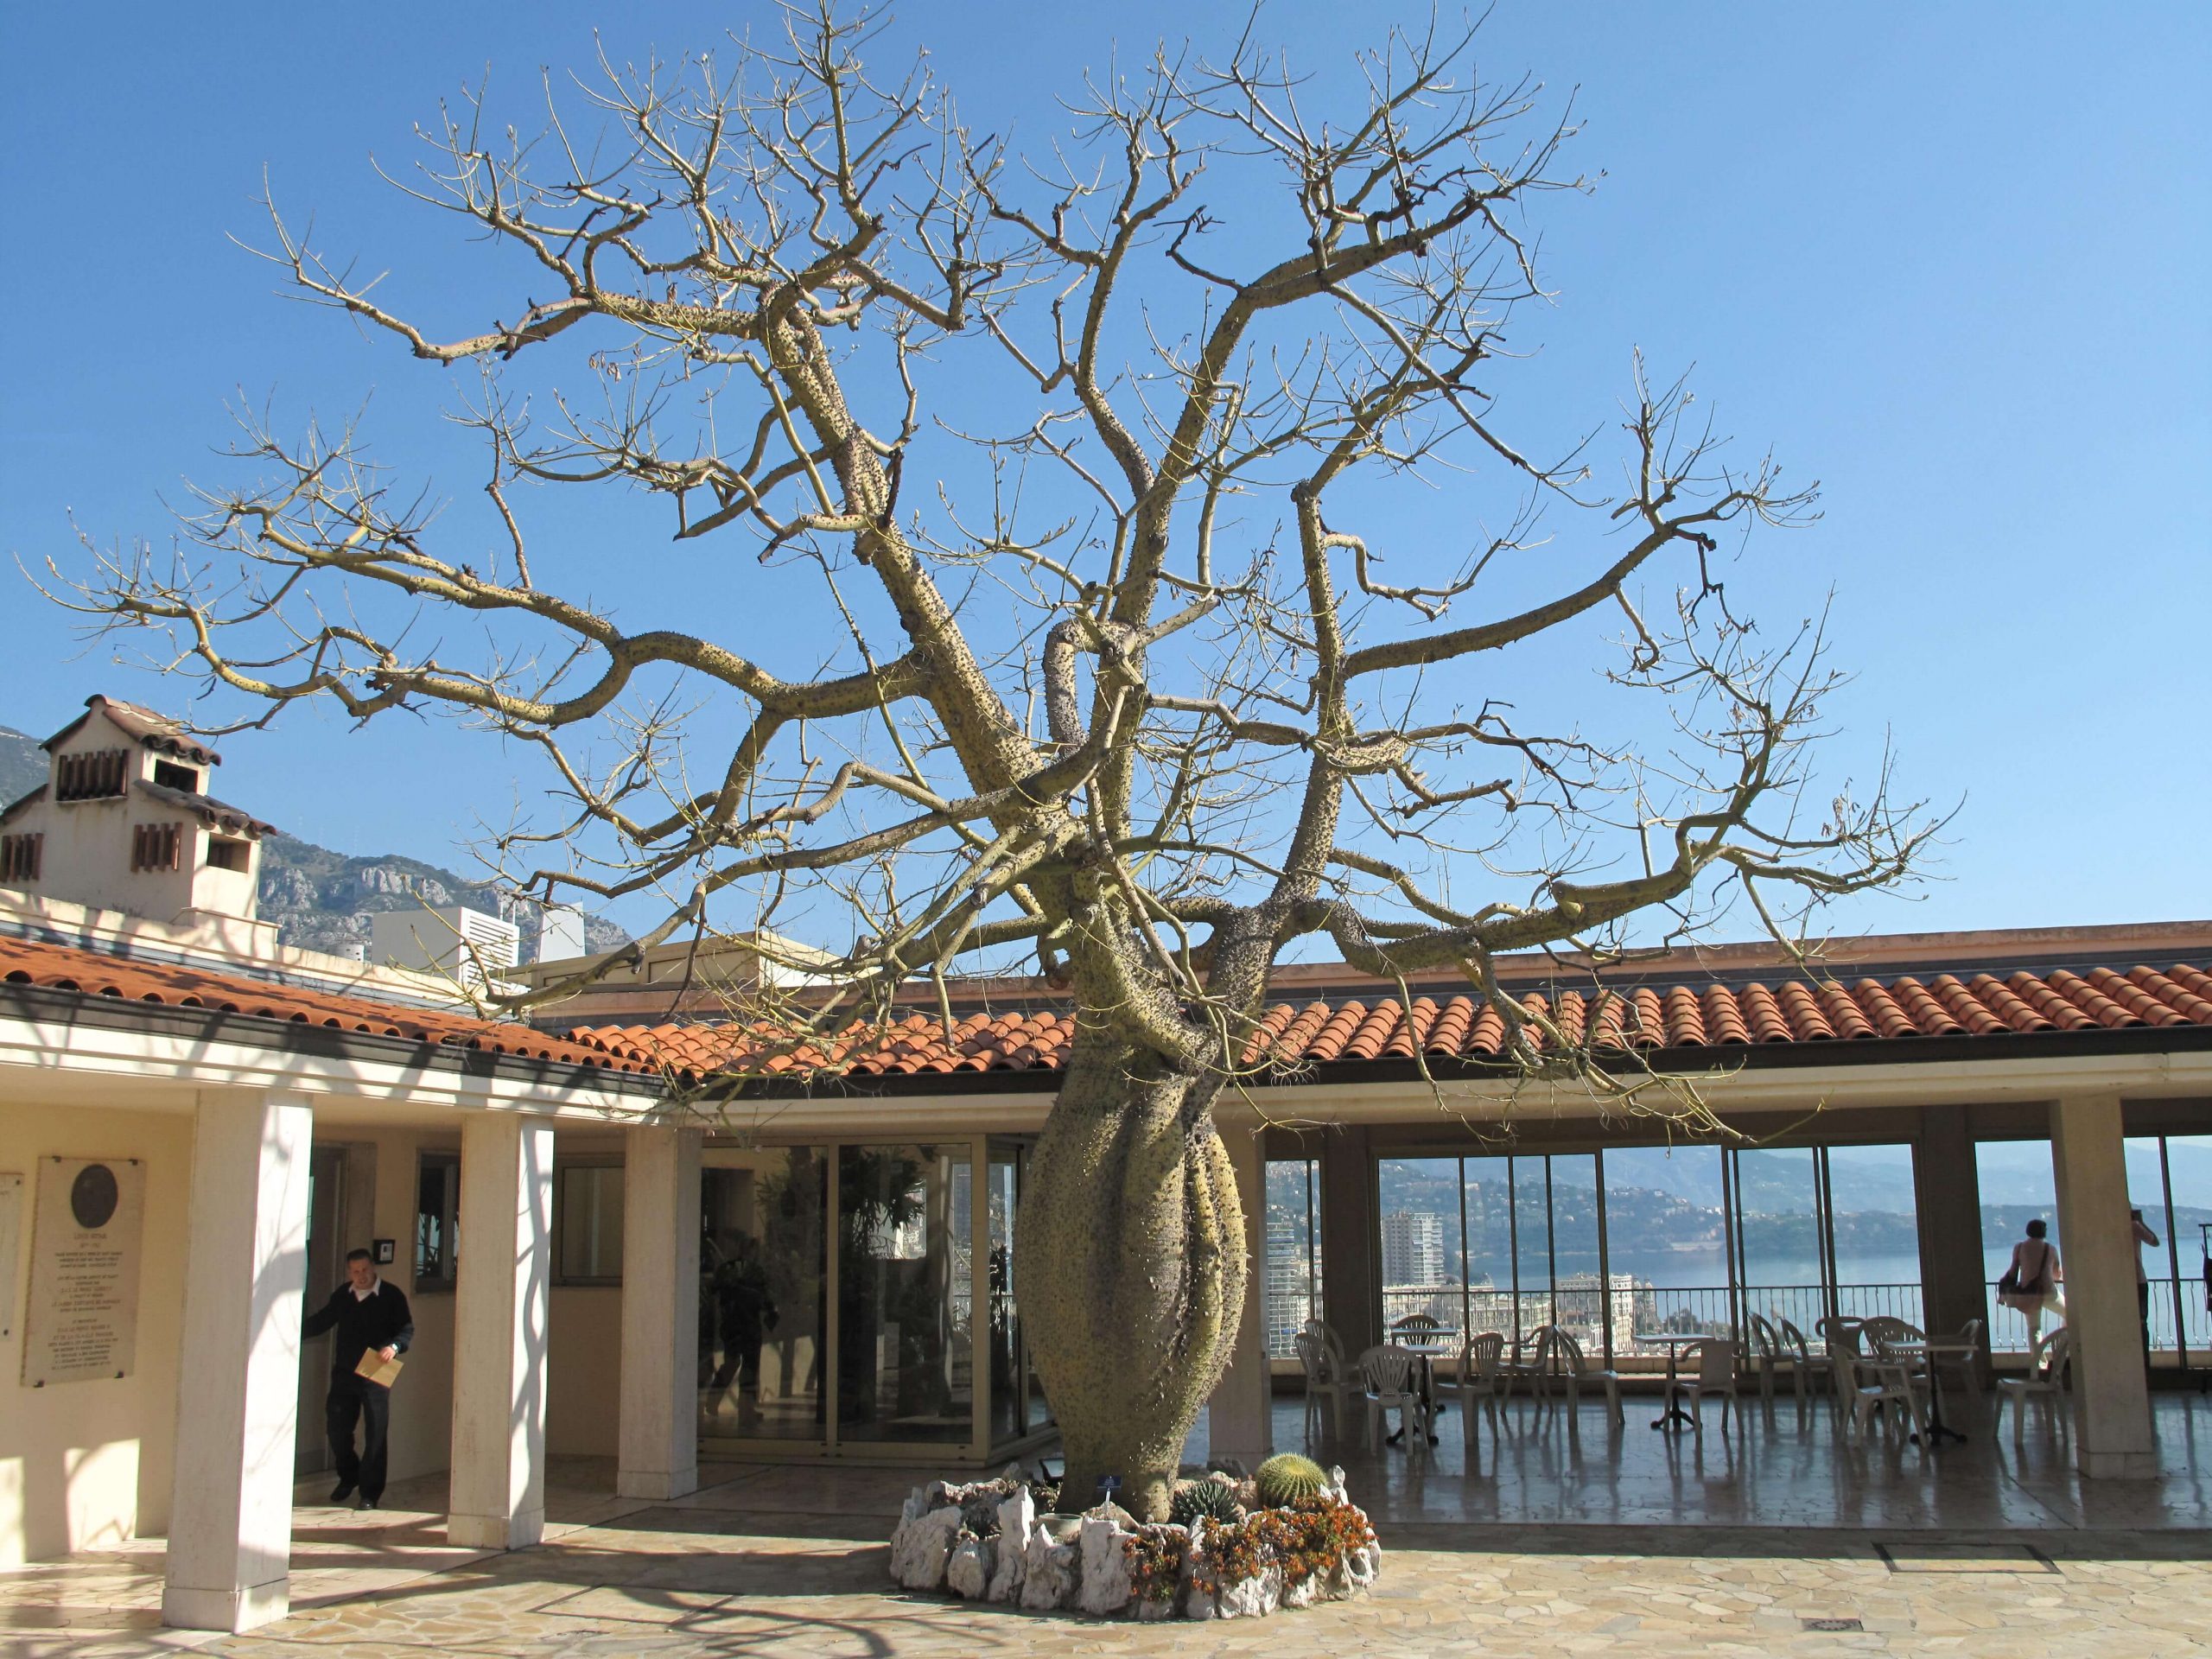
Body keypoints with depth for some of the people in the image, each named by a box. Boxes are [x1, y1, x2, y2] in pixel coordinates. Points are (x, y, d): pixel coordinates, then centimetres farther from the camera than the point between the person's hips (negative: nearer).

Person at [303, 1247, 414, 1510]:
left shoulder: (392, 1296, -4)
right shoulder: (341, 1296, 10)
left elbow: (407, 1329, -5)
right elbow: (322, 1321, 21)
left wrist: (394, 1346, -24)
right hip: (343, 1373, 5)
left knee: (375, 1434, -4)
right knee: (336, 1429, 9)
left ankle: (370, 1493, 4)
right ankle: (348, 1478, 33)